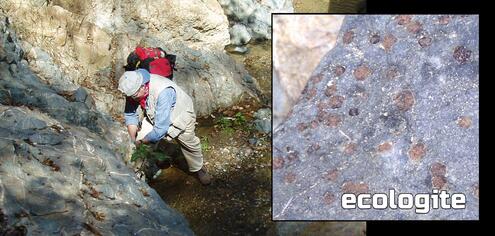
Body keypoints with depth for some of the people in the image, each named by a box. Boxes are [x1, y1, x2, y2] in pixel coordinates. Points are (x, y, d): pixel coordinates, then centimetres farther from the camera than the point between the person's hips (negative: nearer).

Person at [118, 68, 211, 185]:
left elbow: (161, 128, -43)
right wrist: (133, 140, -21)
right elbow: (130, 115, -13)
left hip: (180, 114, -4)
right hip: (154, 116, 5)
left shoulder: (163, 92, -45)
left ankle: (198, 169, 39)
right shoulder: (133, 88, -26)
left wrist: (141, 141, -31)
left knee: (189, 144, 11)